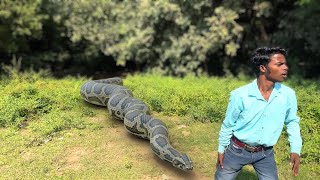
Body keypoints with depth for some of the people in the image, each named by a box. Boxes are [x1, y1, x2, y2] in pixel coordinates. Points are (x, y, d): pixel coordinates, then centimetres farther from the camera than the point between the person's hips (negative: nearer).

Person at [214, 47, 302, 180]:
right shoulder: (240, 95, -20)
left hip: (265, 154, 2)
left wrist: (295, 150, -1)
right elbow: (228, 125, -6)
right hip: (237, 150, -2)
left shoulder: (288, 94, -12)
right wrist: (221, 150, 2)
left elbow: (292, 122, 7)